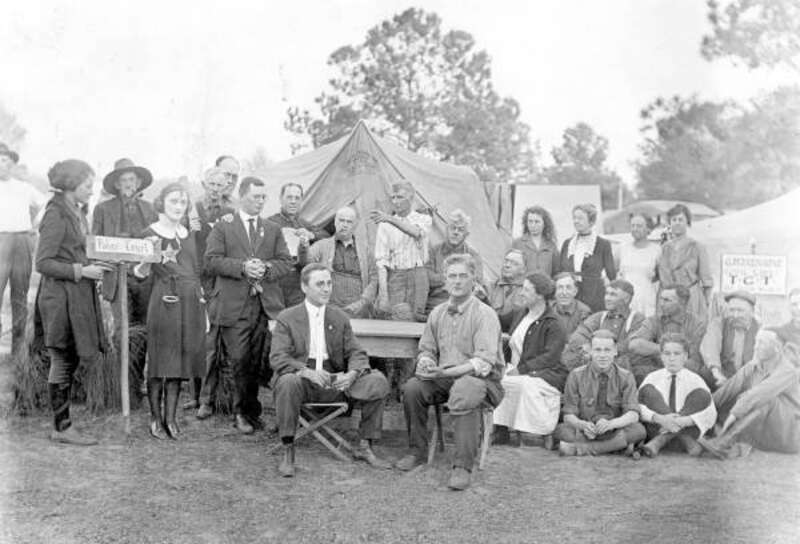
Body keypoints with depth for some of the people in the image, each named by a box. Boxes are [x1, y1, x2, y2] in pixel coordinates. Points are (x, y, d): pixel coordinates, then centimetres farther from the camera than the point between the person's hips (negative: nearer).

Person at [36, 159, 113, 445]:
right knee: (63, 361, -2)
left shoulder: (77, 212, 13)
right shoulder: (56, 216, -14)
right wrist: (80, 271, -18)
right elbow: (43, 263, -16)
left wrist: (92, 266, 6)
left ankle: (62, 425, 17)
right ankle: (62, 427, 7)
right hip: (60, 295, -9)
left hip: (79, 293, 9)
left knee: (70, 360, 11)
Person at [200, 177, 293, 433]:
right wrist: (242, 267, -16)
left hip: (266, 304, 3)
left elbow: (285, 262, 11)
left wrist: (266, 268, -9)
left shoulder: (273, 229, 18)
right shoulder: (223, 226, 6)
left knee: (257, 361, 4)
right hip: (233, 304, -3)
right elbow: (212, 260, -4)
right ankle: (243, 411, 10)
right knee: (238, 361, -3)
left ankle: (247, 411, 15)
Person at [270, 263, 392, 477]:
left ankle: (364, 447, -4)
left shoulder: (340, 318, 14)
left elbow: (356, 353, 7)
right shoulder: (287, 318, 3)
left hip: (335, 381, 3)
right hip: (302, 380, -3)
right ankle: (288, 451, -23)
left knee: (378, 381, -18)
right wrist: (306, 371, -28)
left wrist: (353, 373, -17)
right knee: (288, 382, -38)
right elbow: (277, 357, -9)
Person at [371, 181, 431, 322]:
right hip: (395, 276, -1)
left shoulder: (423, 218, 10)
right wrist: (383, 293, -11)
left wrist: (390, 218, -22)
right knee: (397, 320, -12)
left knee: (417, 318, -3)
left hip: (418, 274, 1)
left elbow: (416, 232, -17)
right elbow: (381, 260, 0)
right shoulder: (385, 225, 7)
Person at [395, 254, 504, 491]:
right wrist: (426, 363, -9)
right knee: (411, 388, -21)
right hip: (444, 377, 6)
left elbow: (484, 362, -19)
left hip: (481, 378, -5)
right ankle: (417, 451, -2)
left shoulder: (484, 314, -9)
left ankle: (463, 466, -33)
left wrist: (445, 372, -28)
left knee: (464, 393, -38)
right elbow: (426, 350, 18)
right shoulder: (437, 313, 10)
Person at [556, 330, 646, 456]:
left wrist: (610, 423, -31)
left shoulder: (625, 377, 2)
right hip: (584, 433, -1)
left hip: (614, 433, 1)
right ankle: (619, 446, -29)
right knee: (561, 430, -31)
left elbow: (633, 414, -9)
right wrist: (582, 425, -26)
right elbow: (568, 415, -2)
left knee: (638, 429, -30)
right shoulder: (576, 376, 0)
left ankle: (579, 448, -32)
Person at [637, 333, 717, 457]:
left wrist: (684, 421, -29)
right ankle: (687, 441, -28)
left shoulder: (694, 380, 3)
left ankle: (659, 442, -28)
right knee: (648, 390, -18)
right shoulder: (652, 378, 5)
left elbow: (710, 415, -10)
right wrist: (660, 419, -30)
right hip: (657, 427, 1)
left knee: (701, 394, -19)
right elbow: (639, 408, -9)